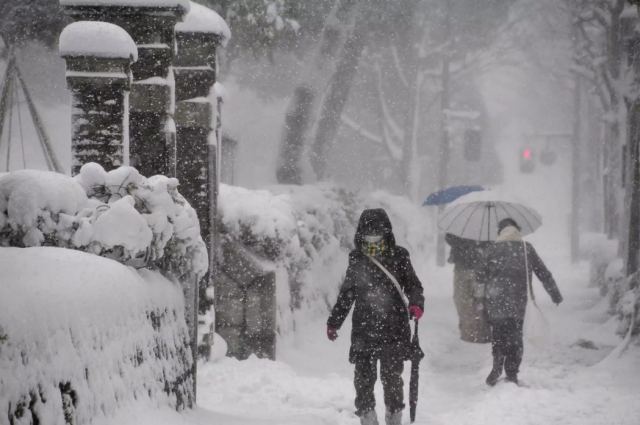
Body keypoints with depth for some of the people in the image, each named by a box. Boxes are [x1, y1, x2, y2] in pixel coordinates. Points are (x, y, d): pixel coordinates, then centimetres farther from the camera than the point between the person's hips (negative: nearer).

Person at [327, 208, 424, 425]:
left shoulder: (398, 256, 4)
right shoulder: (357, 260, 11)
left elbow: (412, 284, 6)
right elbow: (346, 294, 19)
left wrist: (416, 303, -16)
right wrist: (333, 322, 20)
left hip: (393, 328, -2)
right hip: (363, 329, 2)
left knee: (392, 376, 1)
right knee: (363, 376, -2)